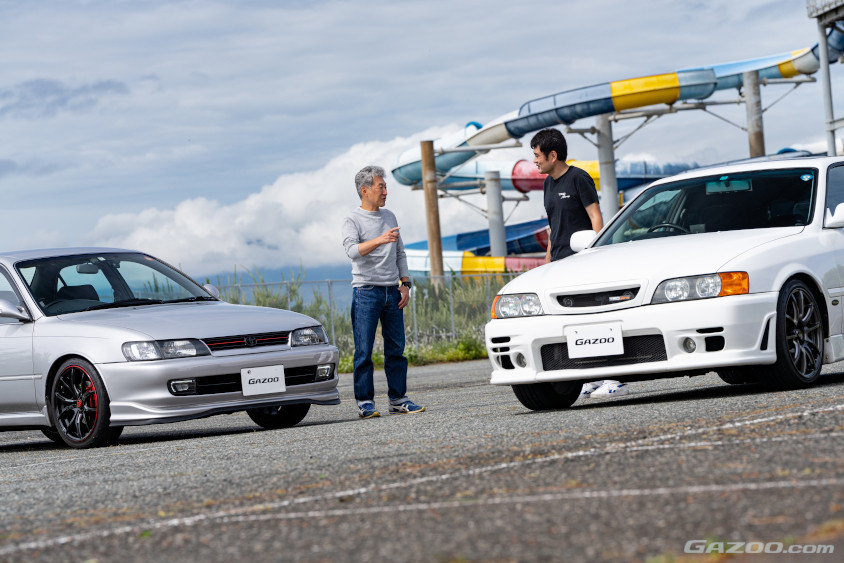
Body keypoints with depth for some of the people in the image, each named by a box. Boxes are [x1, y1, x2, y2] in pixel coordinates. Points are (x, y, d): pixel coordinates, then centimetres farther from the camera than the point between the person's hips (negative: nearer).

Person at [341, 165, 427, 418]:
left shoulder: (389, 217, 16)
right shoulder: (352, 220, -3)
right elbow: (352, 250, -20)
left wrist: (405, 284, 10)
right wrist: (380, 240, -33)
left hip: (392, 292, 6)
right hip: (366, 291, -6)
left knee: (396, 349, 5)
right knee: (364, 350, -6)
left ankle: (398, 399, 10)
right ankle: (365, 401, -2)